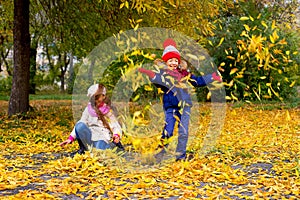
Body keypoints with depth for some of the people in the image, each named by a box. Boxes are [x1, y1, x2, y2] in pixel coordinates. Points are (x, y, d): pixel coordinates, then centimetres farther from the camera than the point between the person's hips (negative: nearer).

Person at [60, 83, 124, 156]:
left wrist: (116, 135, -22)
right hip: (90, 137, 3)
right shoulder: (88, 109, 8)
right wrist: (70, 138, -5)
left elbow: (116, 126, 1)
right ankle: (82, 148, -10)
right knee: (79, 125, -26)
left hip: (103, 138, -3)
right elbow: (80, 126, 6)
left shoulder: (108, 111, 4)